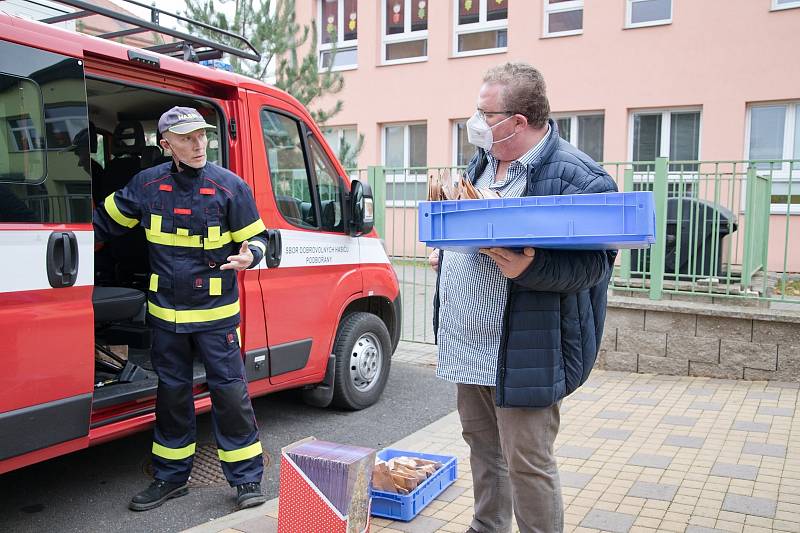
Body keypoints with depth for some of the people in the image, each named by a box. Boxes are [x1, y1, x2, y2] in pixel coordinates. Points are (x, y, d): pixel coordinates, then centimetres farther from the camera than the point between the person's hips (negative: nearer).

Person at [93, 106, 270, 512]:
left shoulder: (230, 186, -8)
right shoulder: (147, 185, 0)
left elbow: (255, 236, -1)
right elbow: (105, 221, 15)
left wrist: (249, 255, -22)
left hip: (216, 312, -3)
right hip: (166, 311, 3)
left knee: (229, 389, -1)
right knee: (171, 390, 14)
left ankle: (247, 478, 13)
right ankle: (171, 476, 30)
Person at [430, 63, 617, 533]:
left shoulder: (578, 176, -17)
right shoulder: (483, 162, 10)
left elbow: (596, 260, -21)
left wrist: (528, 269, -33)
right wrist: (444, 251, 9)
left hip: (523, 352, -8)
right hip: (469, 343, 9)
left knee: (528, 463, 1)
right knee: (482, 443, 22)